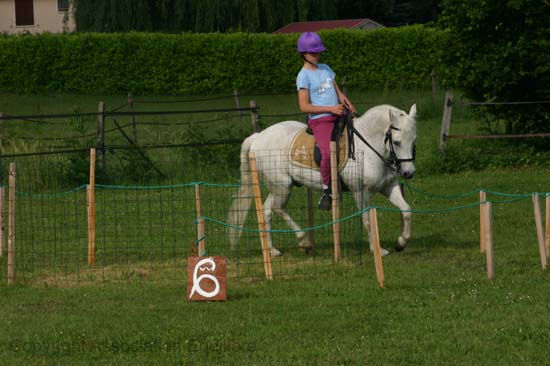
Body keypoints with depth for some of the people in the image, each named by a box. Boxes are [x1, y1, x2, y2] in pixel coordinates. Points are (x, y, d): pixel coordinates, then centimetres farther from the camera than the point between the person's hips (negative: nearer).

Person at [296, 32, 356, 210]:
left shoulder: (325, 69, 16)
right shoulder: (304, 76, -5)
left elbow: (338, 92, 21)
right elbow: (304, 107, -12)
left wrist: (346, 102, -2)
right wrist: (331, 109, -16)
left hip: (338, 116, 8)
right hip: (320, 120, -8)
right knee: (327, 153, -30)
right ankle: (326, 191, -15)